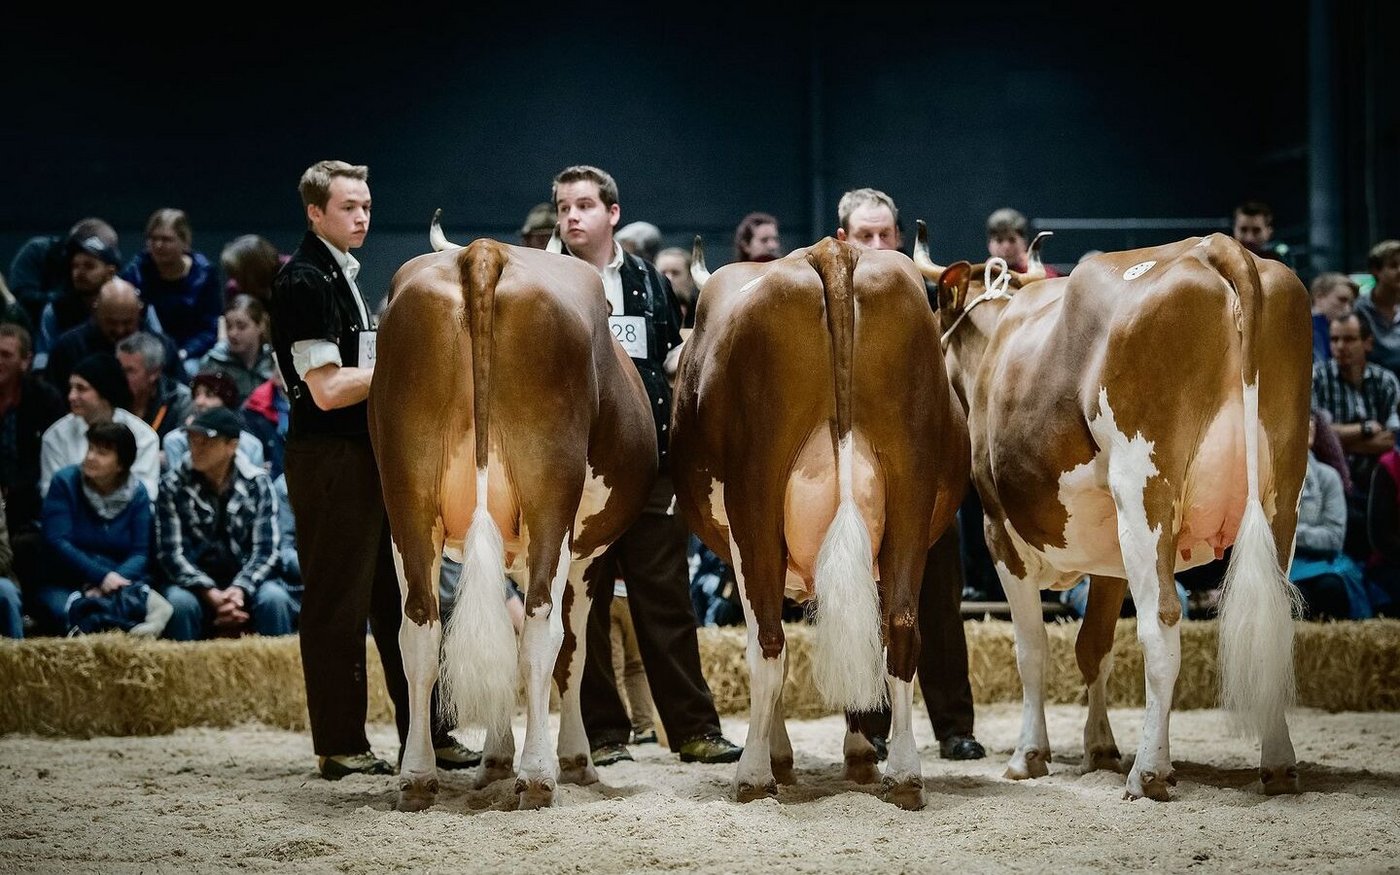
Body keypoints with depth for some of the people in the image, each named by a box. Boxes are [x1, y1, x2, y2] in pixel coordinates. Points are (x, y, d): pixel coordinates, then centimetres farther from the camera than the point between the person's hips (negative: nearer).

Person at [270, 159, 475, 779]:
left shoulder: (342, 275, 16)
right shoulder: (305, 281, -13)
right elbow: (327, 389, -19)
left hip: (368, 453, 10)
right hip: (329, 458, -10)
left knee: (400, 596, 11)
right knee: (337, 605, -3)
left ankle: (425, 734, 16)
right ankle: (339, 746, 4)